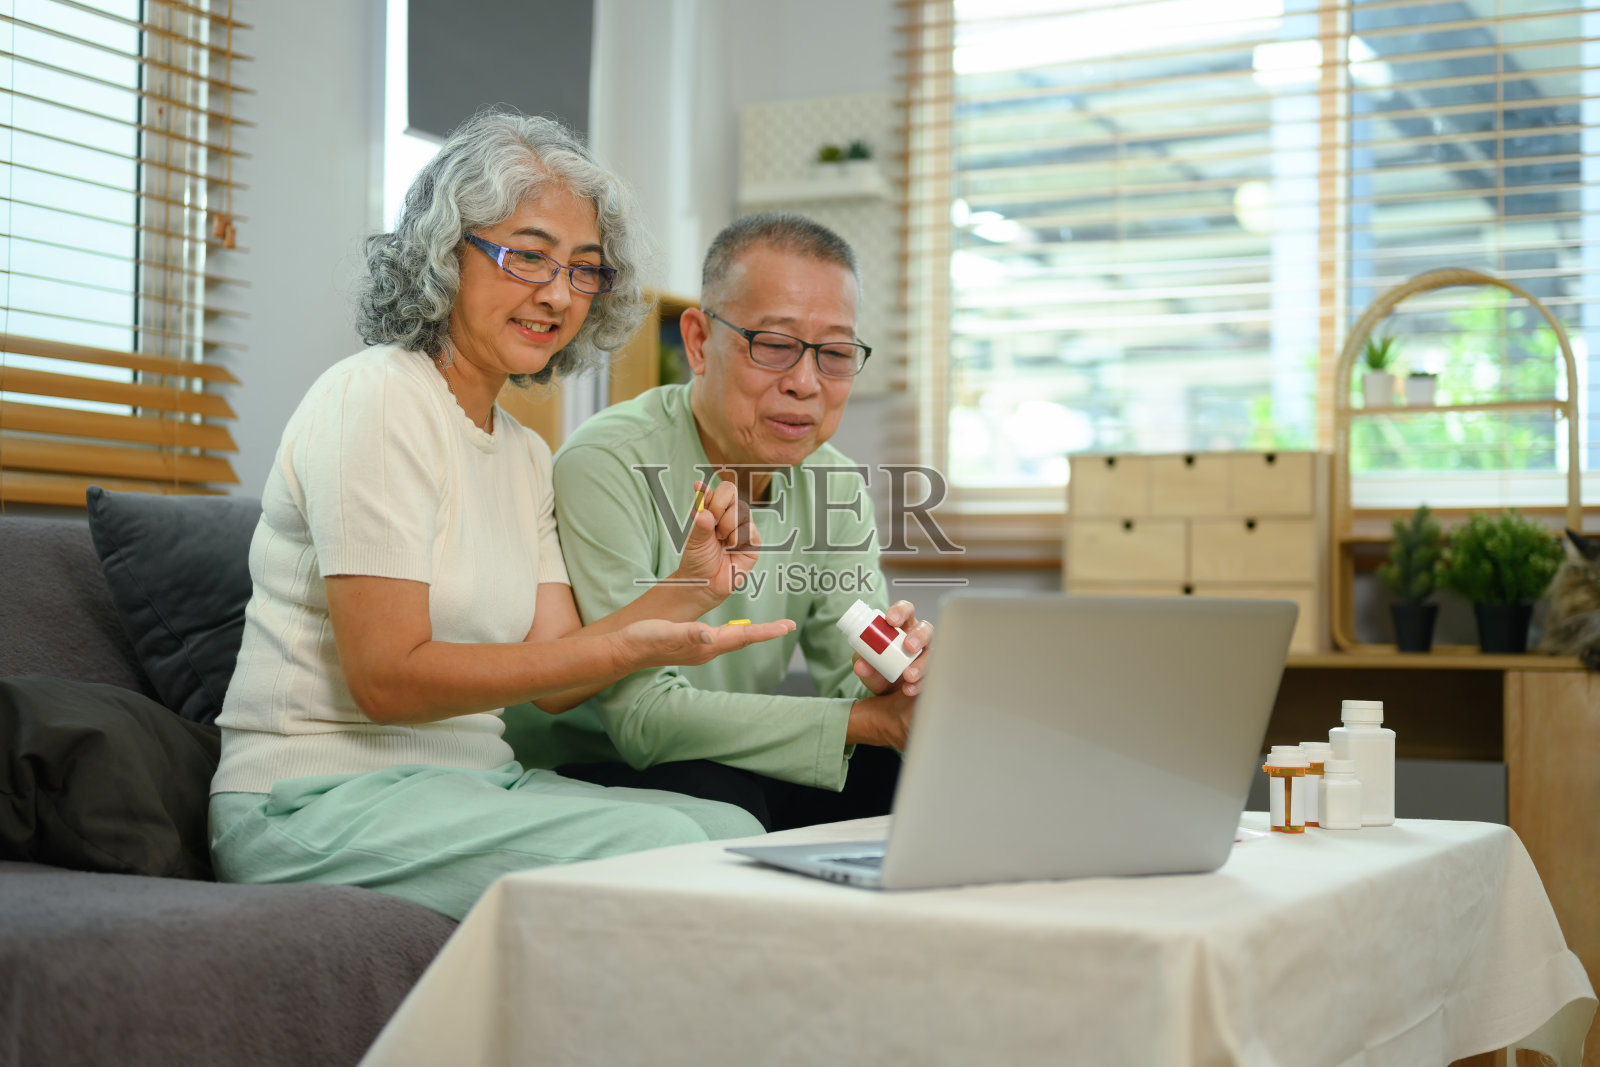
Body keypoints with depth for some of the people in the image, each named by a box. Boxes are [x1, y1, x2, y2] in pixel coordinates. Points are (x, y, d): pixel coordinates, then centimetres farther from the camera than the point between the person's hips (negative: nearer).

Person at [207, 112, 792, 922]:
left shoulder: (527, 455, 15)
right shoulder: (374, 398, -12)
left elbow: (554, 679, 5)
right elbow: (388, 678, -19)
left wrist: (687, 588, -10)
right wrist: (627, 649, -23)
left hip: (470, 782, 8)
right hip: (322, 796, -8)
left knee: (732, 830, -8)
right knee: (653, 843, -24)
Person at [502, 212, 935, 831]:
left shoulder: (835, 485, 2)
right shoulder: (607, 468, -21)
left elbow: (853, 682, -1)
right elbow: (644, 717, -27)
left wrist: (887, 682, -27)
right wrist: (872, 722, -29)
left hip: (738, 770, 6)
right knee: (714, 797, -37)